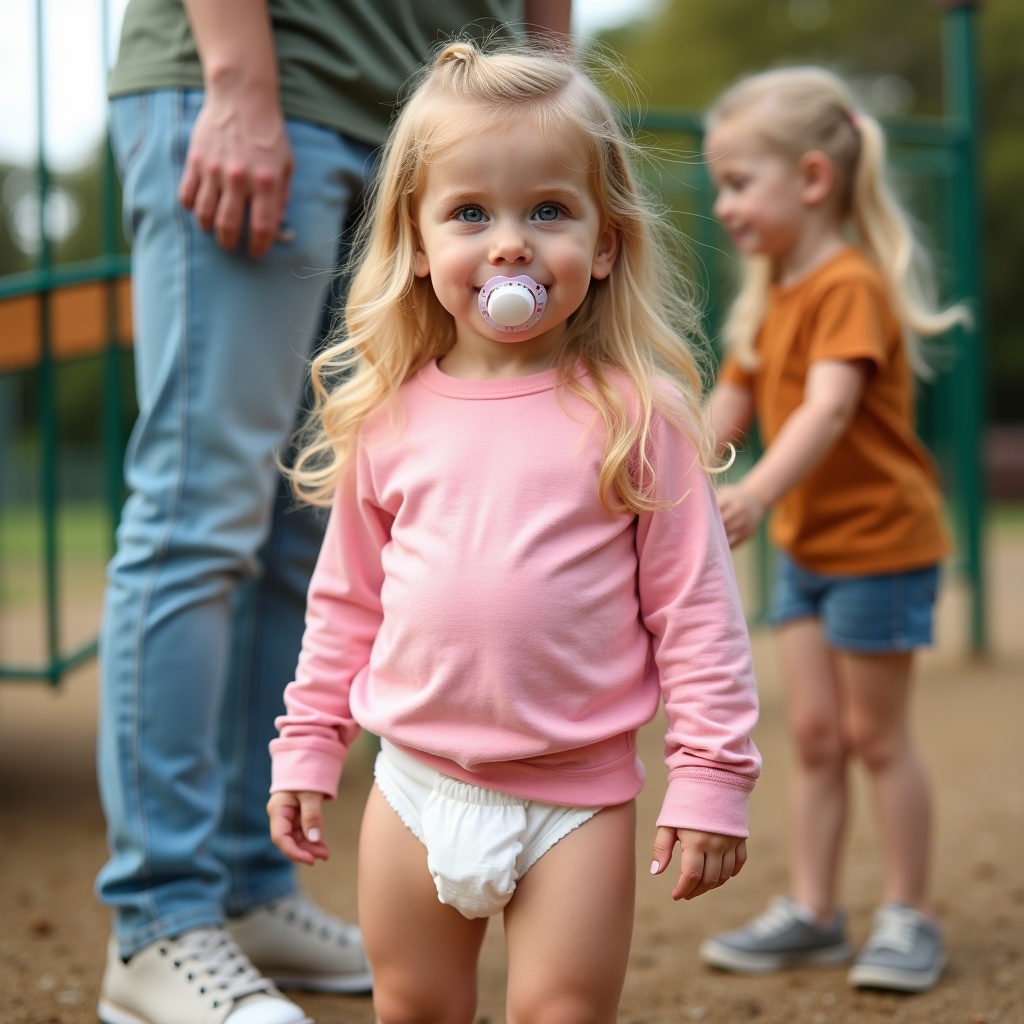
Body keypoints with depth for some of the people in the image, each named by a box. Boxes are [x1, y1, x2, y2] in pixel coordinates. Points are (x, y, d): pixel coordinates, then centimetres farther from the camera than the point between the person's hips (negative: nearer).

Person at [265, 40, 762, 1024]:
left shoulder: (637, 416, -8)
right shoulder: (387, 418, 1)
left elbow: (695, 609, -6)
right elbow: (346, 603, 10)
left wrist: (711, 777, -9)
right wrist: (306, 750, 10)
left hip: (576, 793, -3)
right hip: (417, 783, 3)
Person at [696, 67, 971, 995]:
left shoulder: (849, 286, -19)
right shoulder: (770, 295, 9)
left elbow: (830, 405, -34)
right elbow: (727, 410, 8)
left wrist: (756, 494, -47)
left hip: (880, 542, -8)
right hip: (806, 544, 8)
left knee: (876, 734, 2)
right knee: (814, 733, 10)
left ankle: (909, 917, 16)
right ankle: (812, 913, 19)